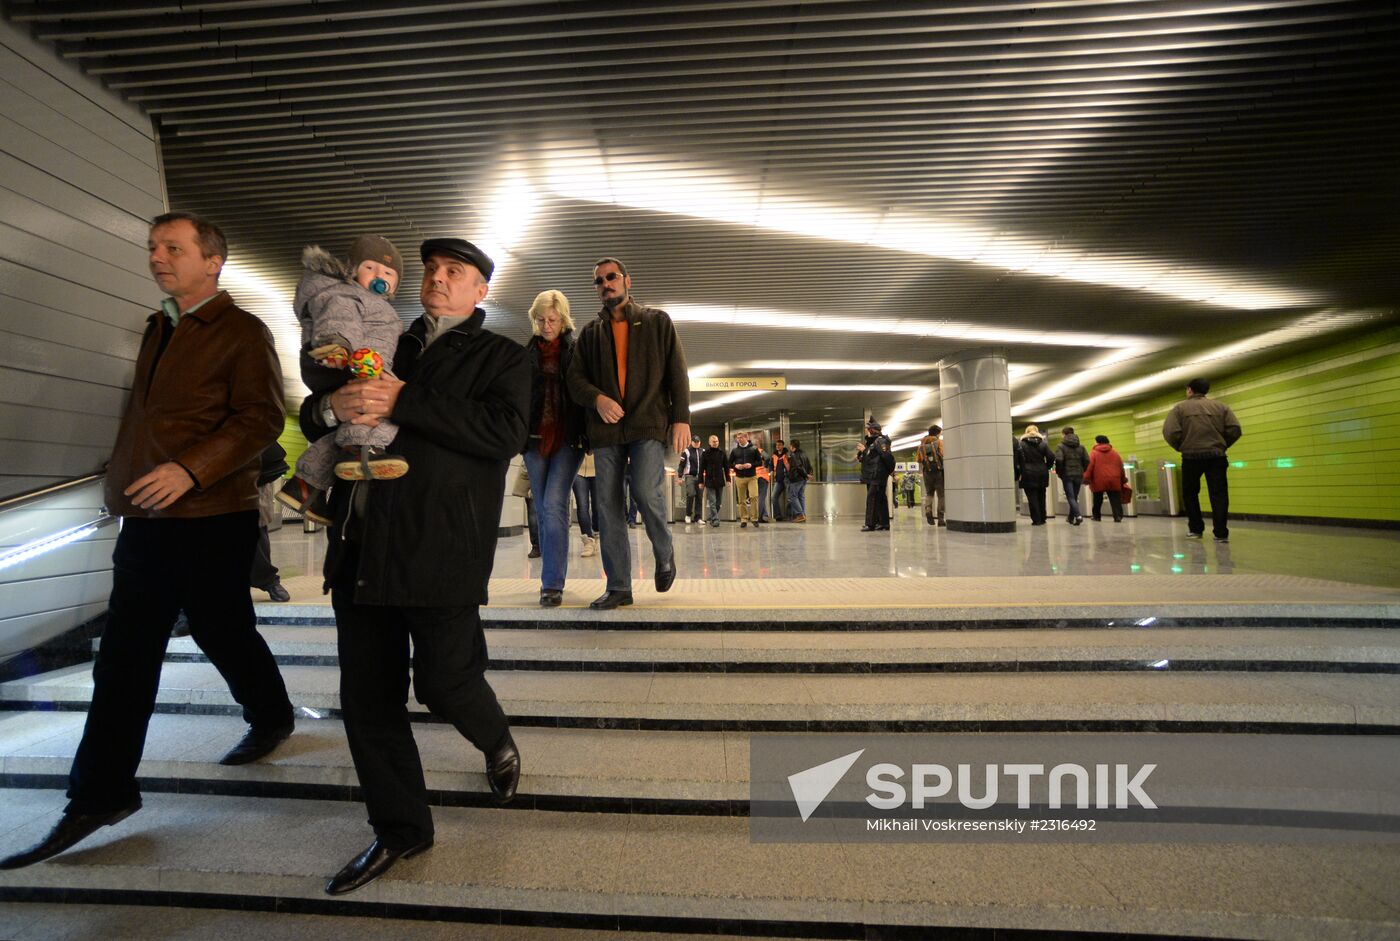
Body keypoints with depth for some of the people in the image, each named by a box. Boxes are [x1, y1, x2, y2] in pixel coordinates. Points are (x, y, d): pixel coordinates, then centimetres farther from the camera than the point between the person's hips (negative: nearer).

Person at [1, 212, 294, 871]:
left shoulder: (242, 332, -8)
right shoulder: (158, 328, 18)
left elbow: (261, 420, -18)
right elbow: (141, 415, 23)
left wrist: (190, 470, -27)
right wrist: (125, 486, 19)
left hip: (212, 520, -7)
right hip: (147, 518, 8)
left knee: (223, 635, 8)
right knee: (123, 658, 9)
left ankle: (271, 718, 34)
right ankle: (99, 796, 19)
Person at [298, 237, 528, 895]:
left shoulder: (500, 356, 5)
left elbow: (505, 432, -14)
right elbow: (311, 415, 20)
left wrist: (403, 402, -16)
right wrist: (333, 405, -5)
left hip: (439, 547, -5)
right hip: (360, 546, 6)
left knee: (444, 682, -3)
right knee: (366, 698, 10)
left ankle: (497, 742, 33)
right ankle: (400, 829, 30)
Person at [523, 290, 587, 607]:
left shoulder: (577, 351, 4)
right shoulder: (527, 353, 12)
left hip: (568, 438, -4)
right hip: (535, 438, 4)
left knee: (554, 506, -14)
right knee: (543, 511, 8)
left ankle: (552, 584, -9)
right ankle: (552, 578, 21)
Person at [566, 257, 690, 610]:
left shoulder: (657, 322, 13)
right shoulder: (590, 333, 19)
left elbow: (677, 372, 6)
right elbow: (575, 377, 12)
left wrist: (681, 417, -5)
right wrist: (597, 398, -10)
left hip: (649, 424, -3)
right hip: (606, 429, 3)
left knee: (646, 491, -21)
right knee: (608, 505, 0)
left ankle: (664, 554, 9)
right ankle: (618, 586, 10)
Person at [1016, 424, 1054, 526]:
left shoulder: (1021, 444, -3)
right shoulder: (1043, 443, 6)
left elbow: (1019, 459, -11)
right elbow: (1051, 457, -1)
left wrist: (1020, 471, -3)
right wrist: (1046, 468, 12)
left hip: (1028, 473, -3)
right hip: (1042, 473, 4)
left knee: (1032, 497, -1)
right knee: (1041, 496, 13)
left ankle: (1036, 520, -2)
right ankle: (1042, 519, 18)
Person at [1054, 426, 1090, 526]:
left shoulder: (1060, 446, -6)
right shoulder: (1081, 446, 9)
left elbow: (1059, 460, -18)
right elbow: (1087, 460, 2)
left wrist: (1059, 472, -4)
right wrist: (1082, 471, 13)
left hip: (1067, 475, -5)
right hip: (1078, 475, 5)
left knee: (1070, 497, -4)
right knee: (1075, 497, 14)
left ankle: (1078, 515, -22)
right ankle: (1071, 518, 23)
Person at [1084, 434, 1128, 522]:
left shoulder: (1094, 453, -1)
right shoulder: (1115, 453, 13)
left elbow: (1089, 467, -9)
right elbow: (1121, 467, 16)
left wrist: (1086, 478, -6)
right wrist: (1123, 479, 24)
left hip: (1099, 481, -2)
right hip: (1114, 481, 2)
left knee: (1097, 501, 12)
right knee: (1115, 500, 1)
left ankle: (1096, 516, 20)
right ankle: (1118, 516, -12)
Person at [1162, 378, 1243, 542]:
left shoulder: (1180, 408, 1)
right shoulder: (1220, 406, 10)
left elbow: (1170, 432, -11)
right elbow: (1235, 429, 0)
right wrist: (1221, 446, 14)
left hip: (1191, 456, -2)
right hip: (1217, 456, 2)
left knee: (1190, 494, 13)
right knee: (1219, 495, 3)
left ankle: (1196, 529, 16)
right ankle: (1221, 533, -1)